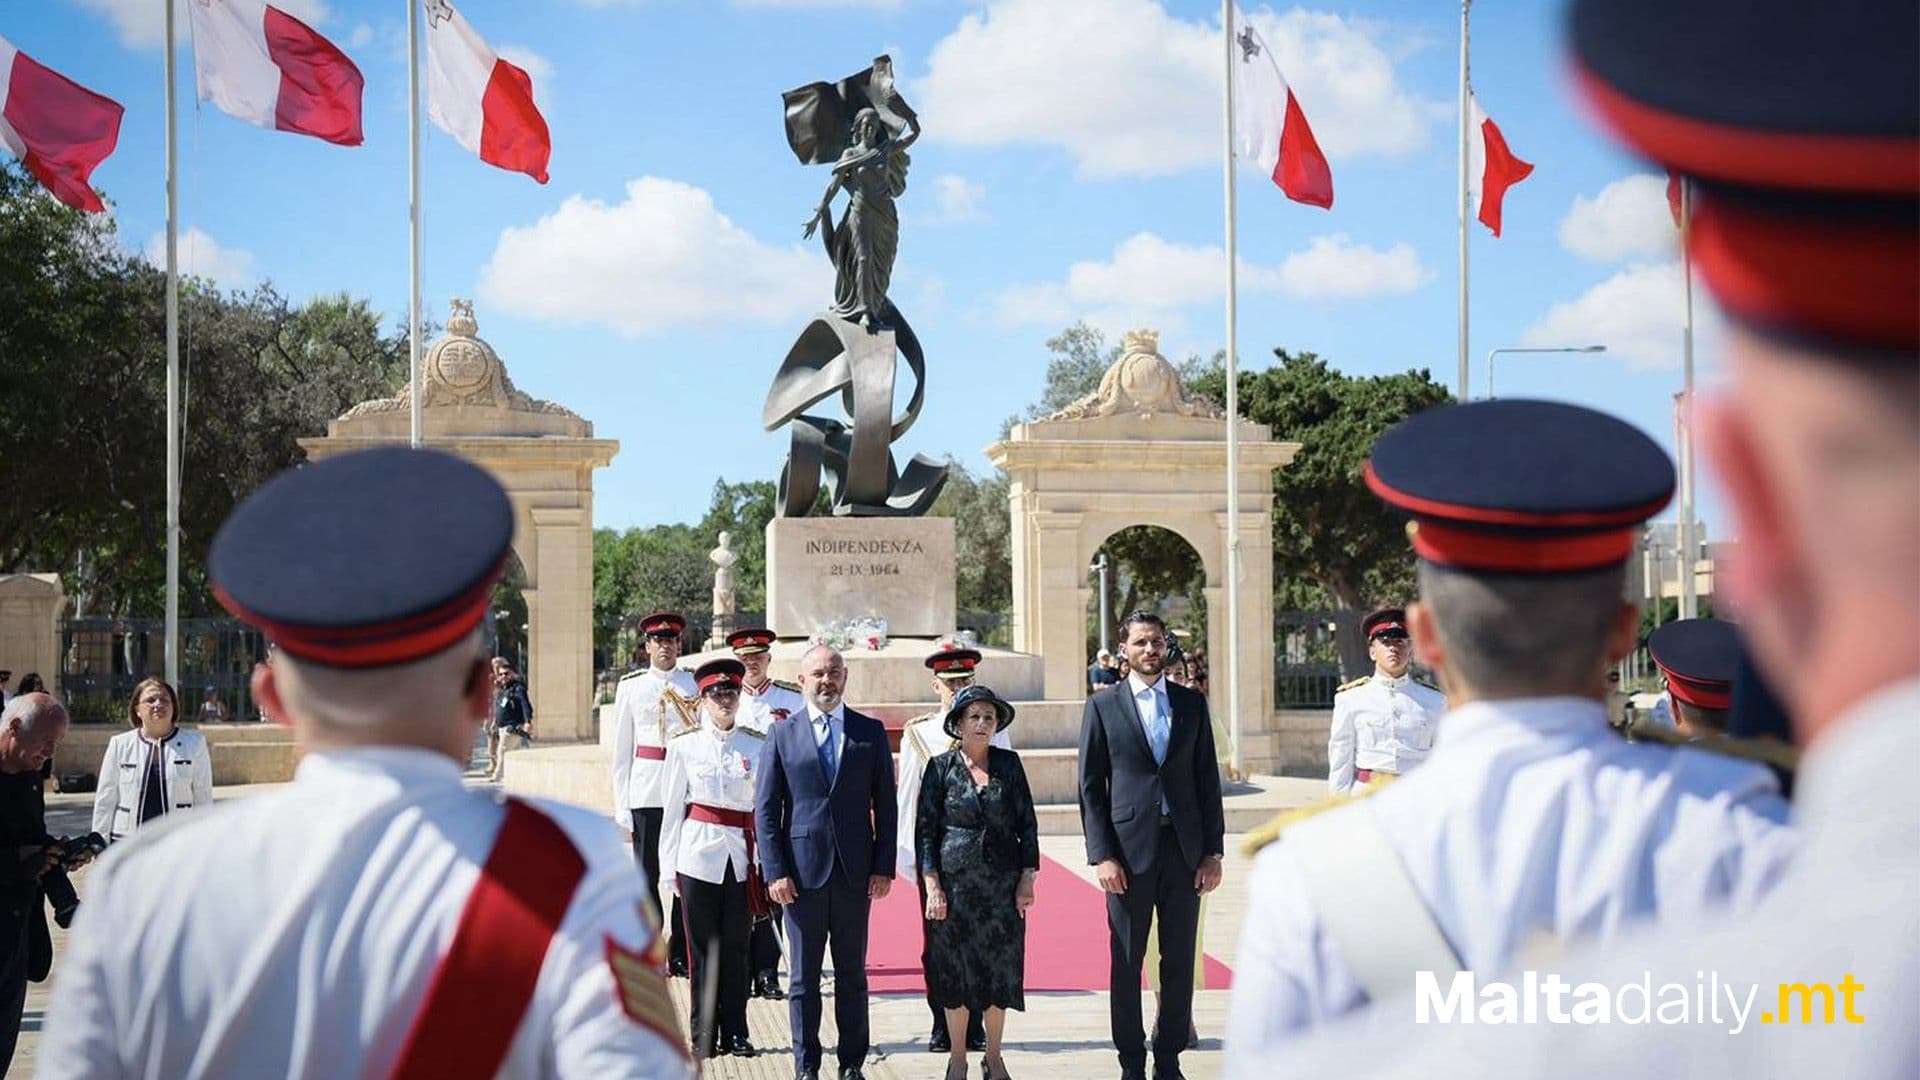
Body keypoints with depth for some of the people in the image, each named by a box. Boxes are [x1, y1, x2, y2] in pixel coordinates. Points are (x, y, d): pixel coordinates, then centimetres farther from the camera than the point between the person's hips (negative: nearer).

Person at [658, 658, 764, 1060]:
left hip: (741, 856, 1)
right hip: (699, 850, -1)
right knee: (702, 946, 3)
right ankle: (704, 1034, 10)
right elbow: (673, 808, 6)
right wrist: (668, 867, 3)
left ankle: (736, 1032, 12)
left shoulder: (757, 745, 5)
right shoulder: (684, 744, 3)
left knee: (736, 947, 4)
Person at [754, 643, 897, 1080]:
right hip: (802, 873, -1)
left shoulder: (871, 732, 5)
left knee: (852, 974, 7)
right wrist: (775, 872, -6)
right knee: (803, 977, 5)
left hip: (855, 873, 1)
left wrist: (884, 867, -1)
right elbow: (765, 809, 1)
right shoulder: (782, 734, 2)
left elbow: (885, 804, 6)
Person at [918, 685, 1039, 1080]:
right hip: (955, 882, -2)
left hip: (1003, 883, 2)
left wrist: (1027, 880, 0)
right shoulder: (941, 767, -1)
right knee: (955, 969, 3)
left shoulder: (1009, 764, 4)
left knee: (1000, 968, 4)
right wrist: (932, 887, -8)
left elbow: (1027, 824, 6)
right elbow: (925, 829, -1)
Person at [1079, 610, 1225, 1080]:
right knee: (1126, 963, 3)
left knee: (1179, 962, 6)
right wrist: (1102, 856, -8)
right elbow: (1090, 787, 0)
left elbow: (1208, 780, 9)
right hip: (1129, 849, -2)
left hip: (1185, 849, 2)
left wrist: (1213, 851, 3)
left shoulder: (1191, 704, 9)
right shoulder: (1102, 706, 2)